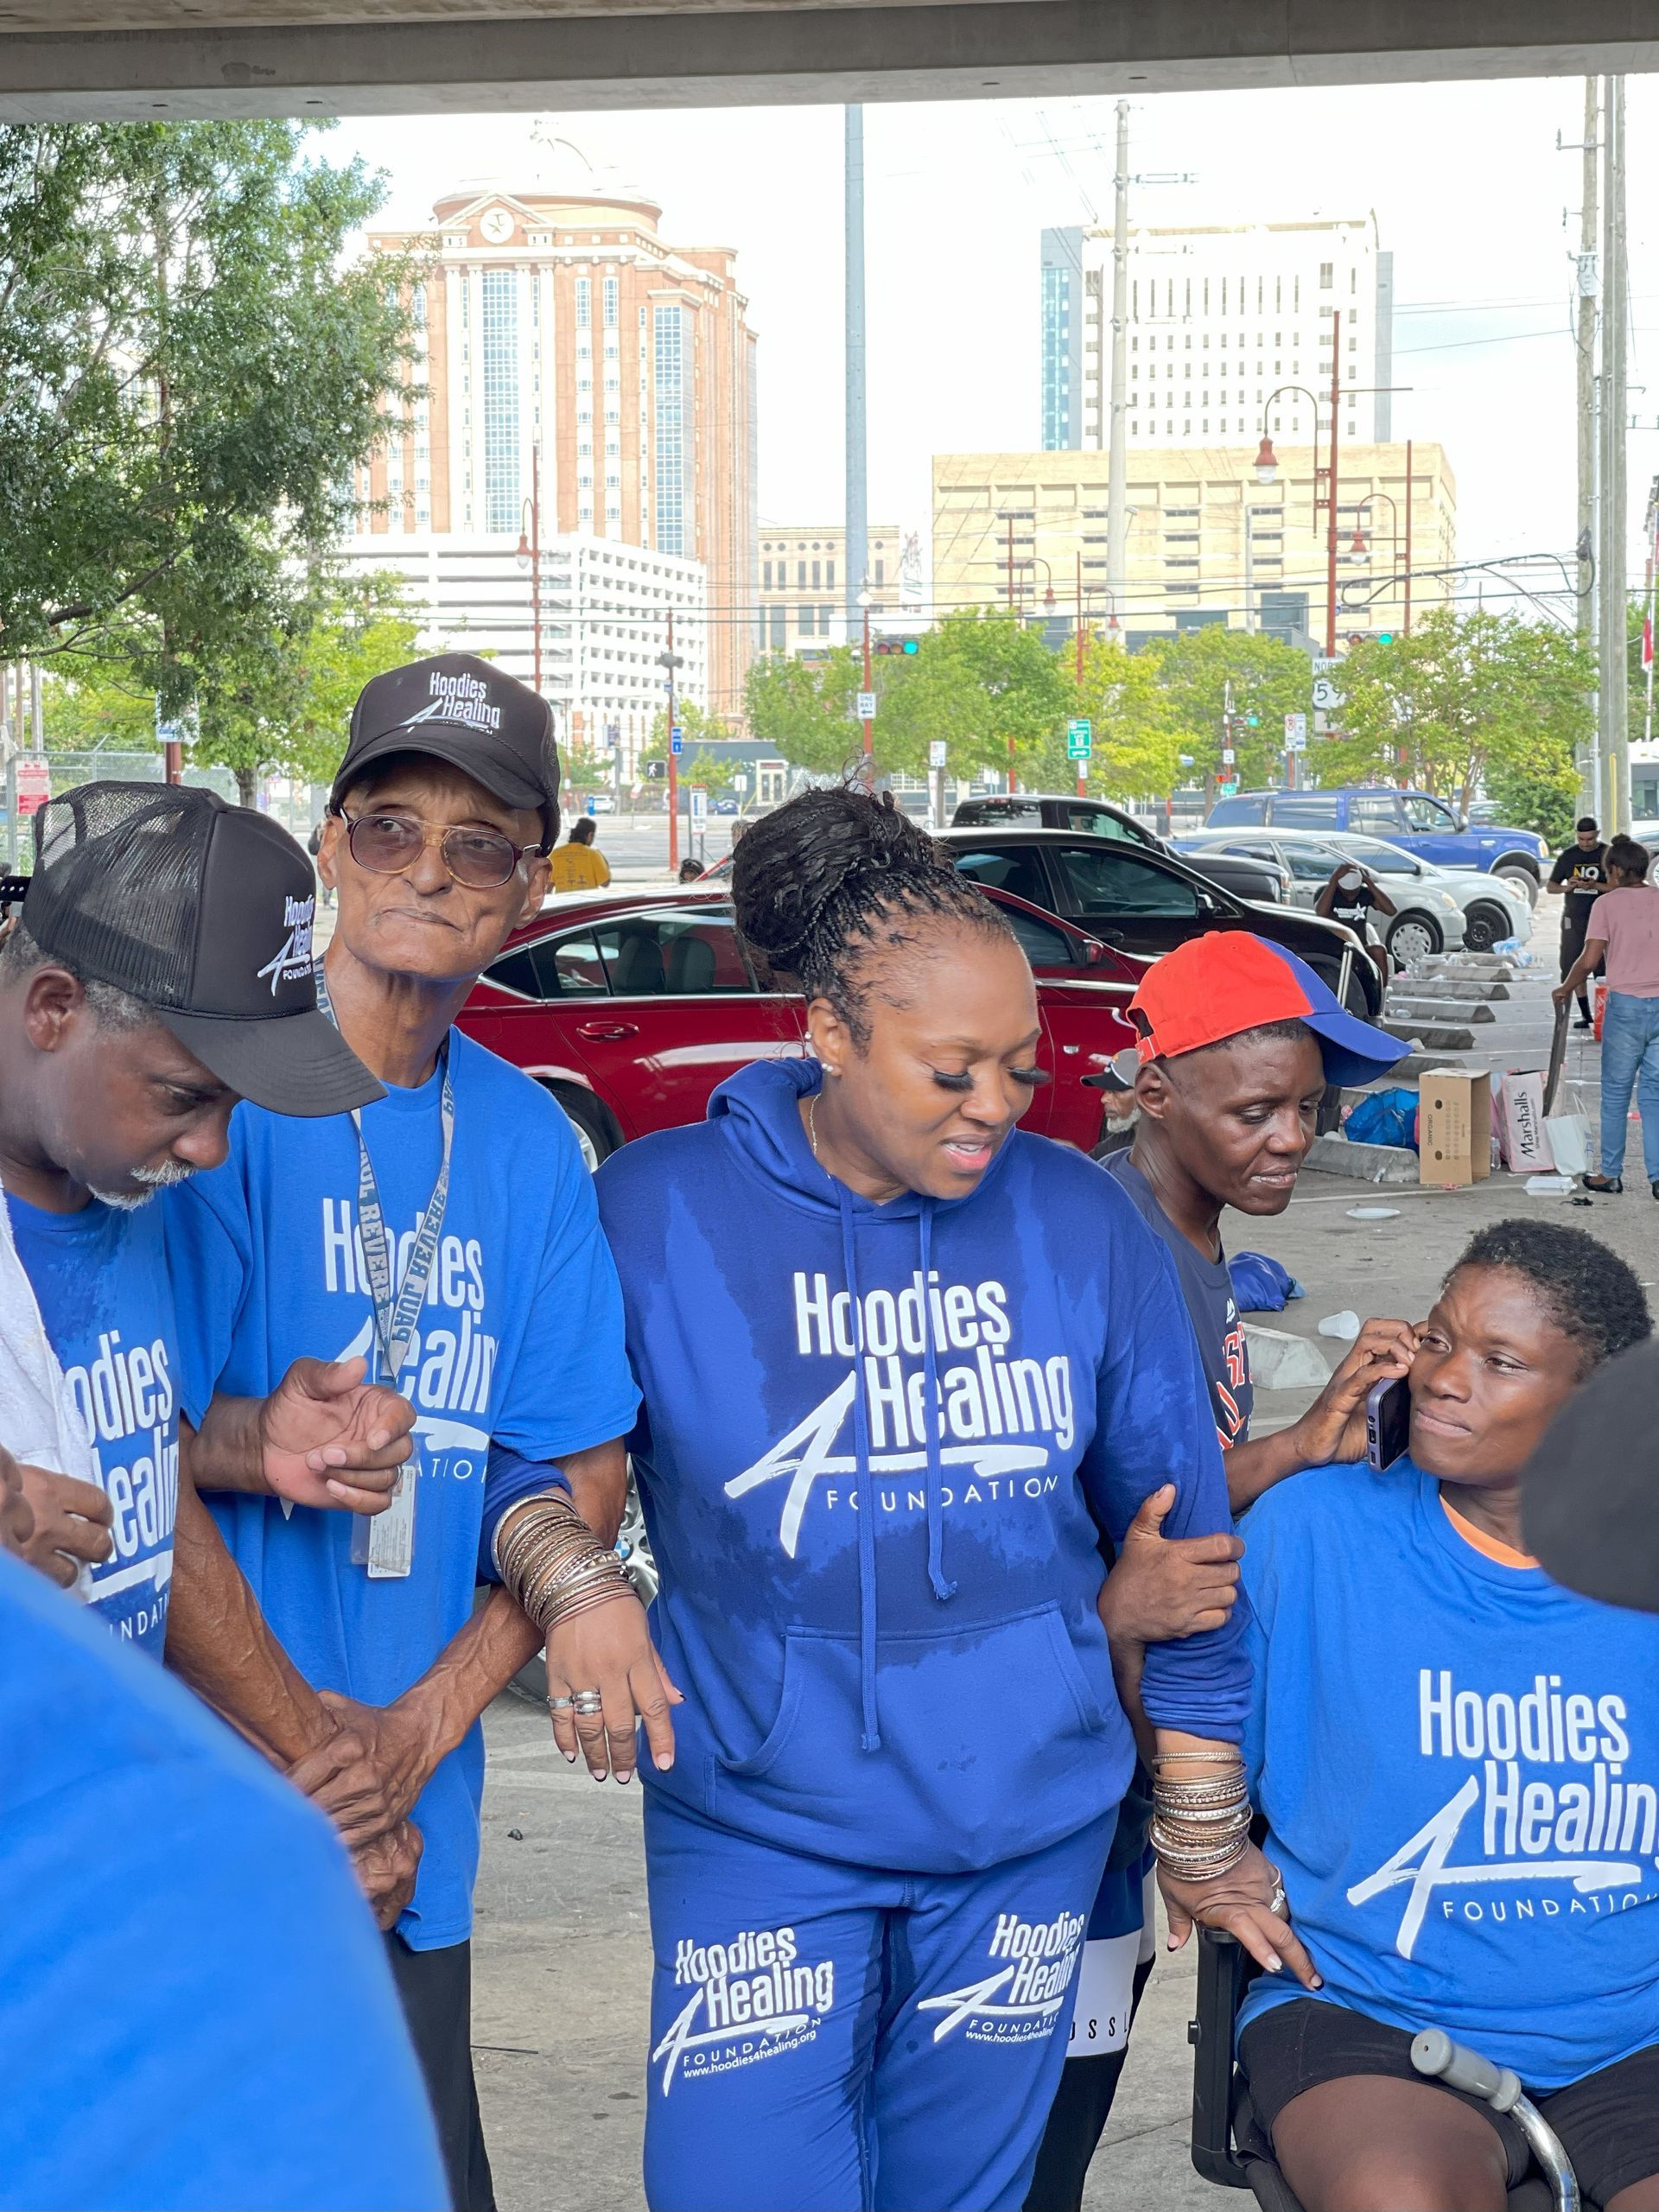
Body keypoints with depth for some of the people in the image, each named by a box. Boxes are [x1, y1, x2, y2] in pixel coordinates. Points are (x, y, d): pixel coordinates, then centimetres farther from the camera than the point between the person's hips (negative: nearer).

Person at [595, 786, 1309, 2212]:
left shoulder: (1081, 1224, -2)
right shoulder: (659, 1210, -8)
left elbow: (1178, 1533, 6)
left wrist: (1204, 1834, 11)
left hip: (1031, 1830, 2)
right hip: (760, 1829, -2)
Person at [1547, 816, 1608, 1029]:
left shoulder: (1608, 854, -2)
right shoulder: (1567, 855, 7)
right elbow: (1550, 887, 10)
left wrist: (1595, 886, -23)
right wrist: (1568, 887, -11)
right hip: (1573, 919, 3)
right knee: (1574, 968, 2)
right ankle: (1585, 1014, 10)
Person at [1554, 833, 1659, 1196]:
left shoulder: (1607, 903, -5)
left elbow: (1589, 960, -11)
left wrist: (1565, 989, 5)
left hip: (1626, 1004, -4)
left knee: (1616, 1093, 7)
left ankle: (1611, 1174, 12)